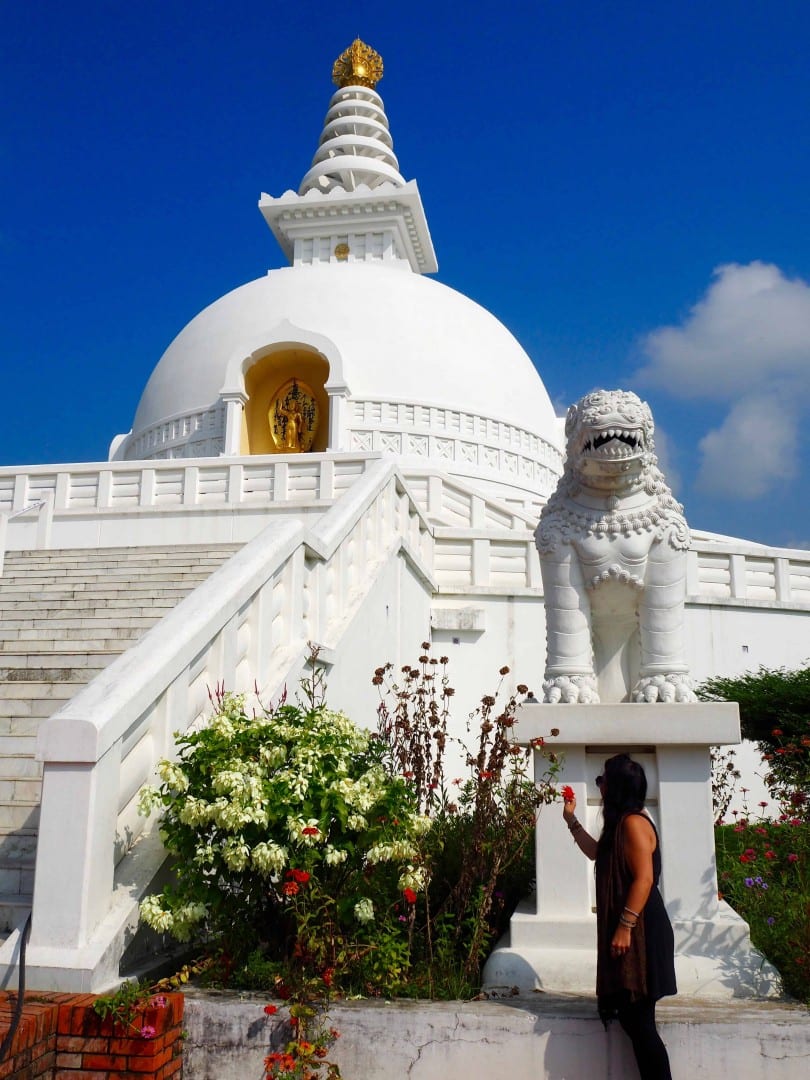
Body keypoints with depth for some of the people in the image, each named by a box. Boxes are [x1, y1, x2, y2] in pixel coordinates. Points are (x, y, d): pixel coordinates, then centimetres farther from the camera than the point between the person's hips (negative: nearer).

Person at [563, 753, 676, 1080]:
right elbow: (596, 853, 33)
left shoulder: (633, 822, -15)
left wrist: (624, 927, -23)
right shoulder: (620, 823, 16)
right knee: (632, 1018, 12)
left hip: (640, 932, -10)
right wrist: (571, 820, 31)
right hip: (627, 930, 10)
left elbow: (644, 878, -21)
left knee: (638, 1019, -8)